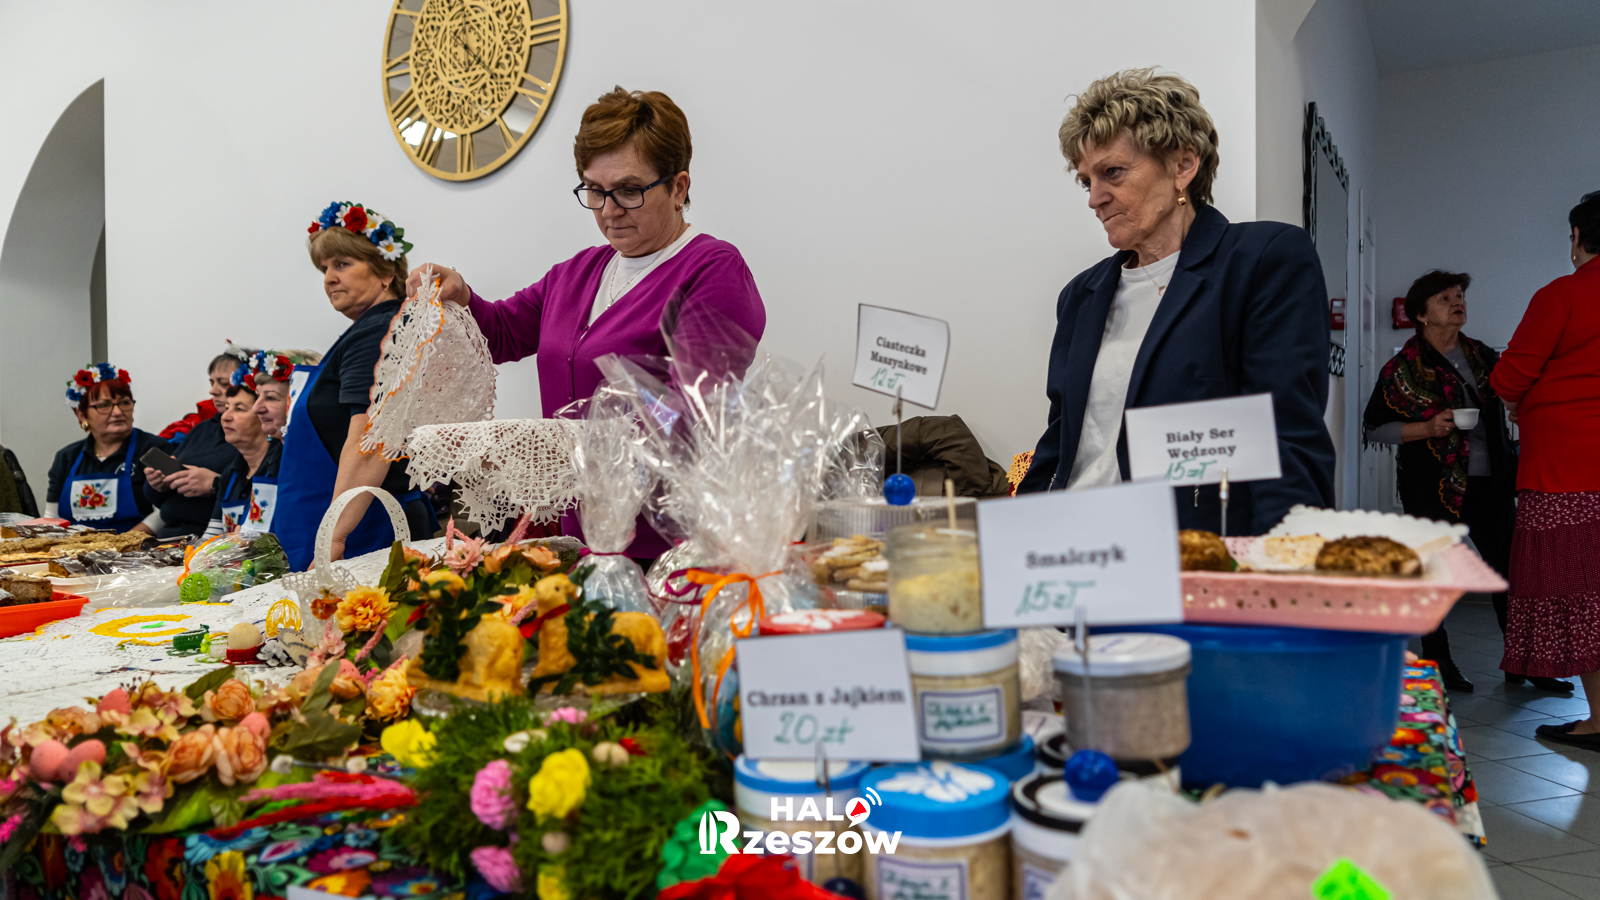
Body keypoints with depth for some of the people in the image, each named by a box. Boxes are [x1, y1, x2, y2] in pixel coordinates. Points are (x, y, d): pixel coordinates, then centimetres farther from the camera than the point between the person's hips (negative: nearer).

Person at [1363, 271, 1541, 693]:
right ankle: (1437, 662, 16)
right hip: (1434, 486, -4)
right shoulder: (1403, 367, -3)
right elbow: (1375, 427, -4)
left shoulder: (1482, 356, 11)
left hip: (1489, 483, 5)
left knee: (1509, 567, 6)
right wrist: (1428, 428, -16)